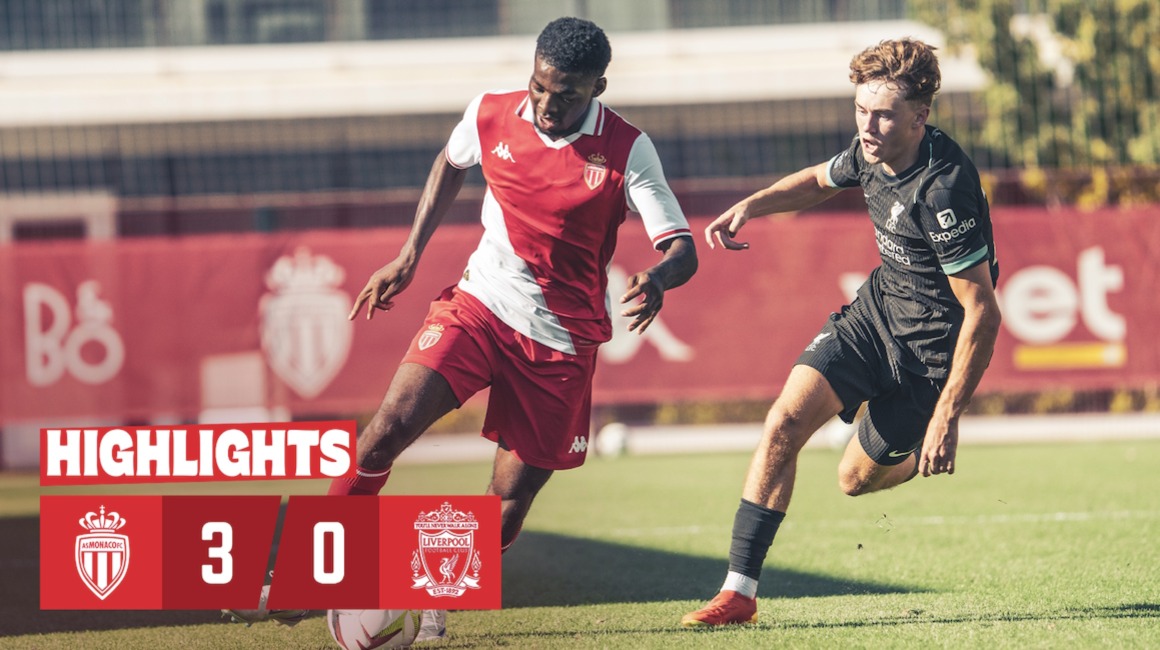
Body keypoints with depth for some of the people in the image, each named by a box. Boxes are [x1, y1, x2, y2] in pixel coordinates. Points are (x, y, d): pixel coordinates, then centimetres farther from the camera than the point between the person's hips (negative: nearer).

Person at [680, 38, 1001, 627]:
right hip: (877, 307, 7)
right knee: (783, 423, -11)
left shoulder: (943, 190, -31)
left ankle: (935, 450, 39)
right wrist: (750, 206, 2)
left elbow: (983, 311, -28)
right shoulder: (872, 151, -7)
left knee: (857, 479, 5)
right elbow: (818, 180, 20)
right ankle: (738, 593, -8)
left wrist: (946, 417, -28)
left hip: (931, 341, -7)